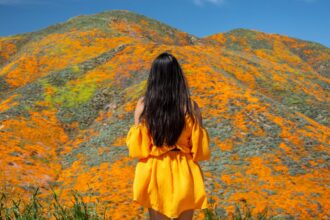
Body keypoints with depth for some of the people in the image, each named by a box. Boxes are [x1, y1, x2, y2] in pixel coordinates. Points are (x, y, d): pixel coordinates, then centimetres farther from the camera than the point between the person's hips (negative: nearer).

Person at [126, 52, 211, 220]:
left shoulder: (143, 105, -11)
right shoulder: (190, 106, -13)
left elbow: (136, 146, -7)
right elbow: (200, 148, -8)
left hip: (153, 173, 1)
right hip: (183, 174, 0)